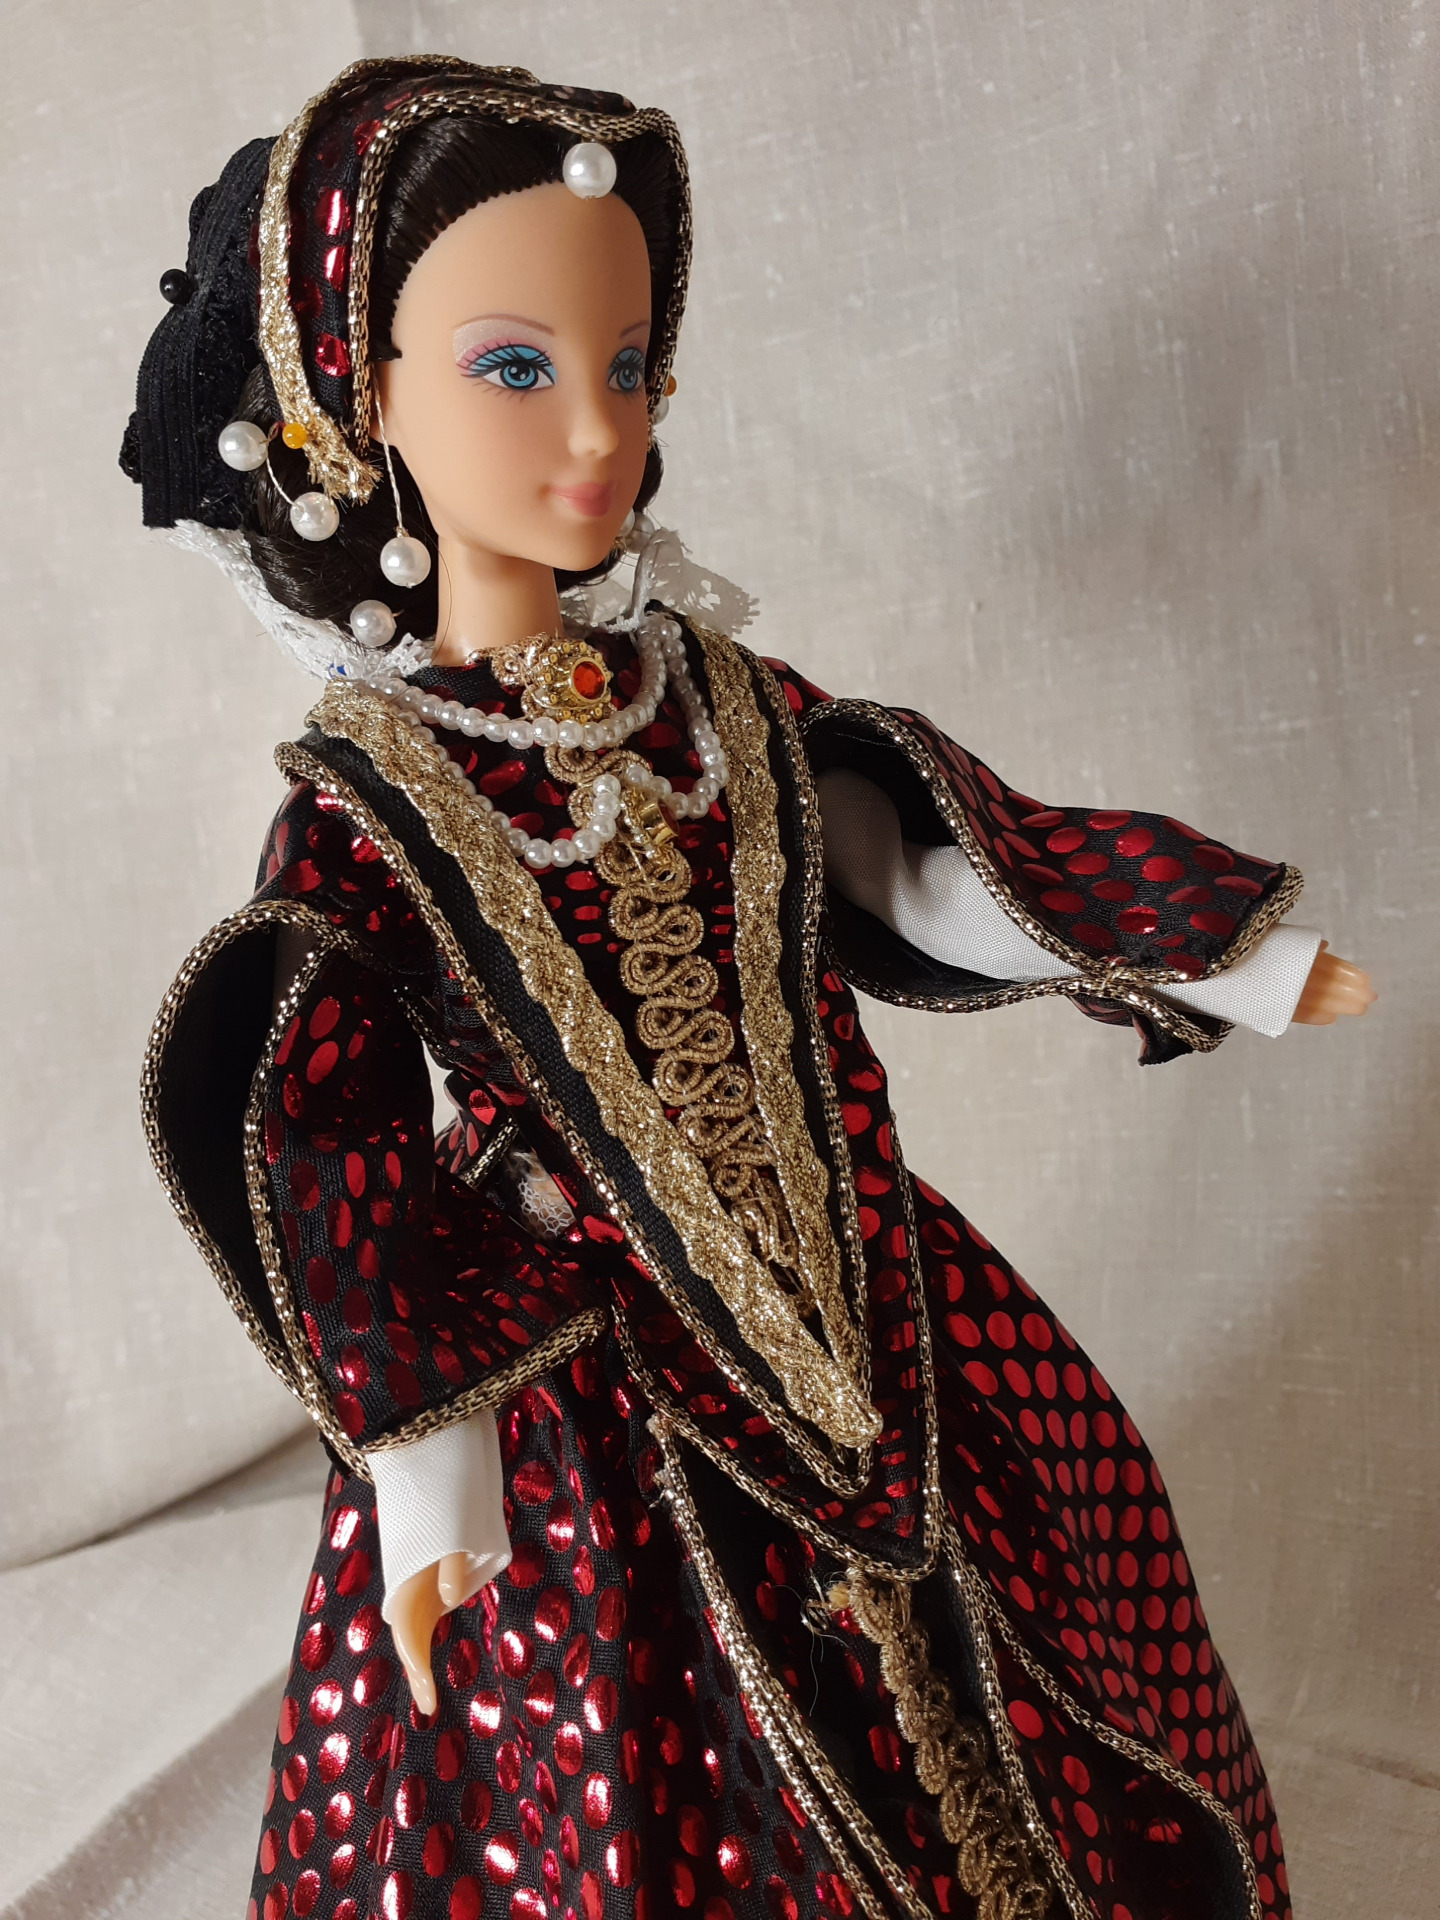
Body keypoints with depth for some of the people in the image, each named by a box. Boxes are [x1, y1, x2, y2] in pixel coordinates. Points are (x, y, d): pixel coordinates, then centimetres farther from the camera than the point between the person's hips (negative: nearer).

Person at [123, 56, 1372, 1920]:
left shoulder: (717, 695, -4)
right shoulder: (360, 801, -17)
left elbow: (949, 859, 6)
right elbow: (331, 1166, -17)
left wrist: (1229, 955, 10)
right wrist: (425, 1474, -23)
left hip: (849, 1281, 5)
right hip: (578, 1362, -4)